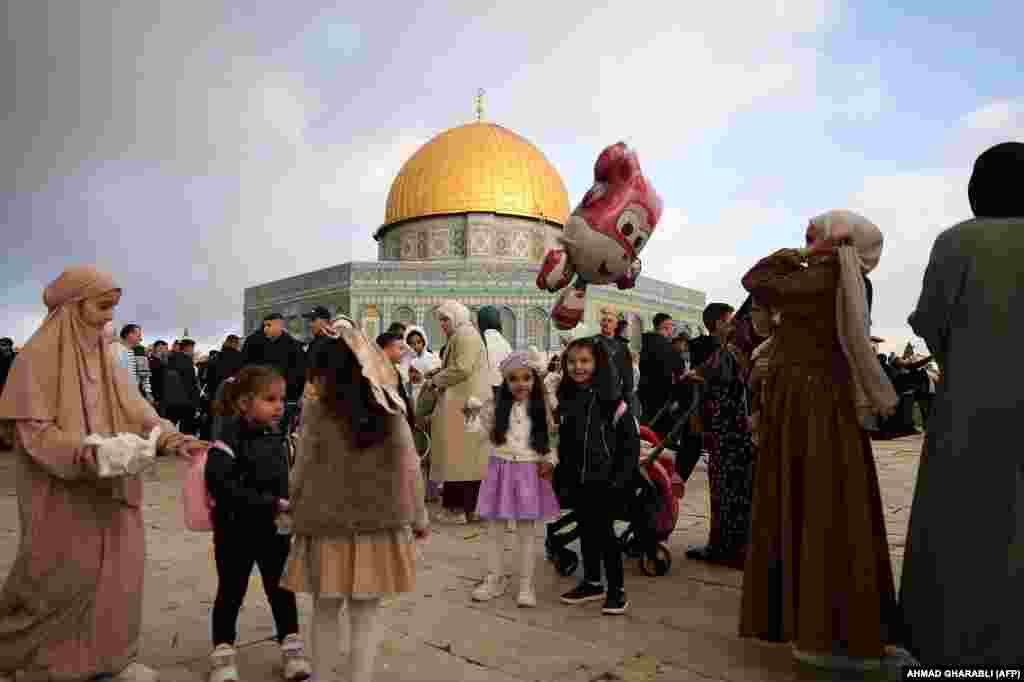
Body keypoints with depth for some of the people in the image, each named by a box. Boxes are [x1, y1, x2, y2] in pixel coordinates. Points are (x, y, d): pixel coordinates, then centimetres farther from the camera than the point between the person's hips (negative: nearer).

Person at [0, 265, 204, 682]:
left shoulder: (103, 355, 6)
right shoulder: (38, 356, -11)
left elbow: (134, 409, 1)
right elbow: (33, 430, -16)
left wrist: (172, 439, -16)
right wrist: (94, 453, -29)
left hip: (108, 490, 6)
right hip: (60, 492, -6)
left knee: (117, 568, 9)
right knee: (61, 580, 5)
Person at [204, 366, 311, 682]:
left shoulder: (277, 437, 4)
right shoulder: (230, 437, -17)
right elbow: (220, 484, -28)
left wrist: (289, 505, -5)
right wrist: (268, 504, -28)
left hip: (274, 529, 5)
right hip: (236, 531, -5)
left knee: (280, 589, 14)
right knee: (231, 592, 11)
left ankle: (291, 645, 29)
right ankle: (223, 651, 30)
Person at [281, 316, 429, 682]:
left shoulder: (316, 412, -10)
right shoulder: (390, 412, -6)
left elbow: (302, 471, -4)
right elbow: (409, 469, -4)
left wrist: (294, 512, 13)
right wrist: (419, 517, 8)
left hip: (327, 527, 0)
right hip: (377, 526, 1)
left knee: (325, 612, 19)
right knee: (366, 616, 12)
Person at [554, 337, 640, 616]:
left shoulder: (611, 399, -13)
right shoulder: (566, 399, 5)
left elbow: (631, 441, -12)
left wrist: (620, 479, -13)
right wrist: (563, 480, 12)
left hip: (606, 480, -6)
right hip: (577, 480, 6)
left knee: (604, 531, -1)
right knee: (586, 530, 15)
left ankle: (617, 588, 15)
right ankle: (592, 583, 30)